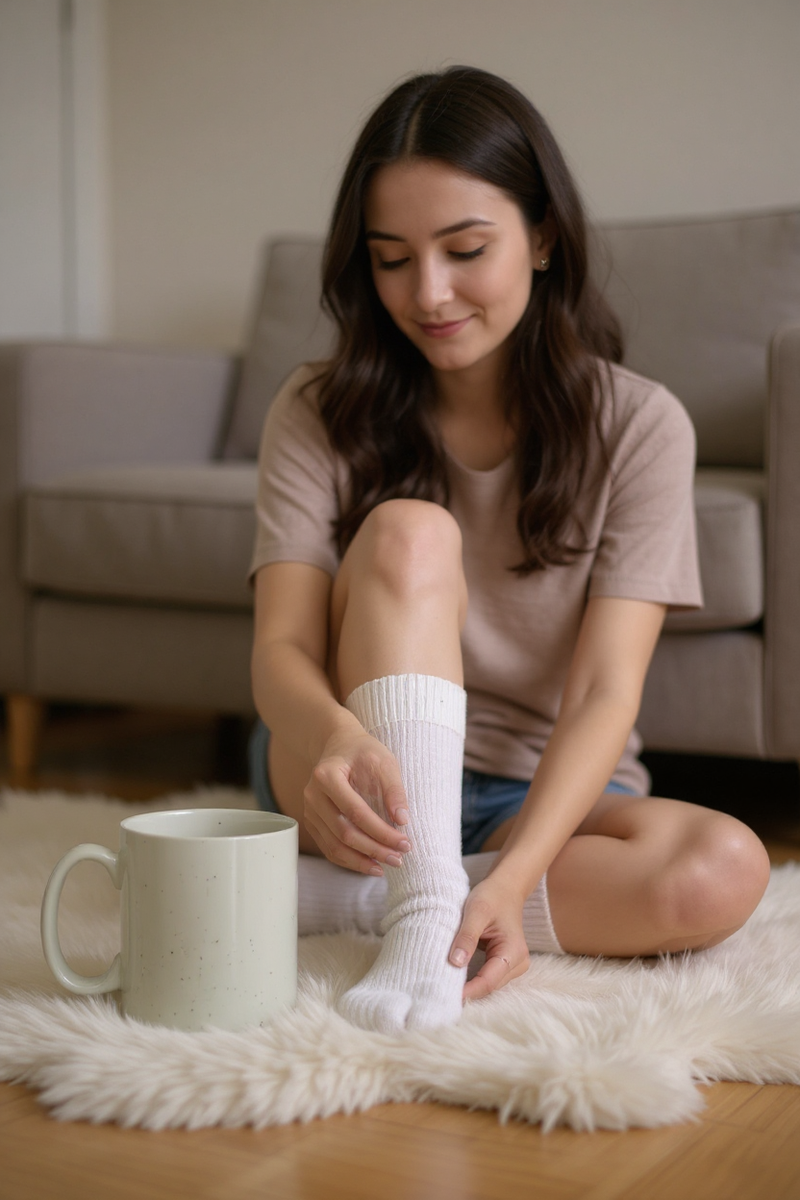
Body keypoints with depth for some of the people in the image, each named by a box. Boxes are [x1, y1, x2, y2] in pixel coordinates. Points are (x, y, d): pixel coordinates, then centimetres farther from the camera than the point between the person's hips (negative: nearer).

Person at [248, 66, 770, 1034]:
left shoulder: (638, 427, -8)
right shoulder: (319, 415, -5)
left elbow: (604, 693, -16)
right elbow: (282, 645, -15)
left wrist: (512, 876, -33)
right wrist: (335, 734, -40)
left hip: (549, 800, 1)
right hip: (364, 788, 0)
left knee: (722, 871, -31)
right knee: (408, 533, -25)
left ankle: (347, 898, -23)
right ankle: (424, 911, -33)